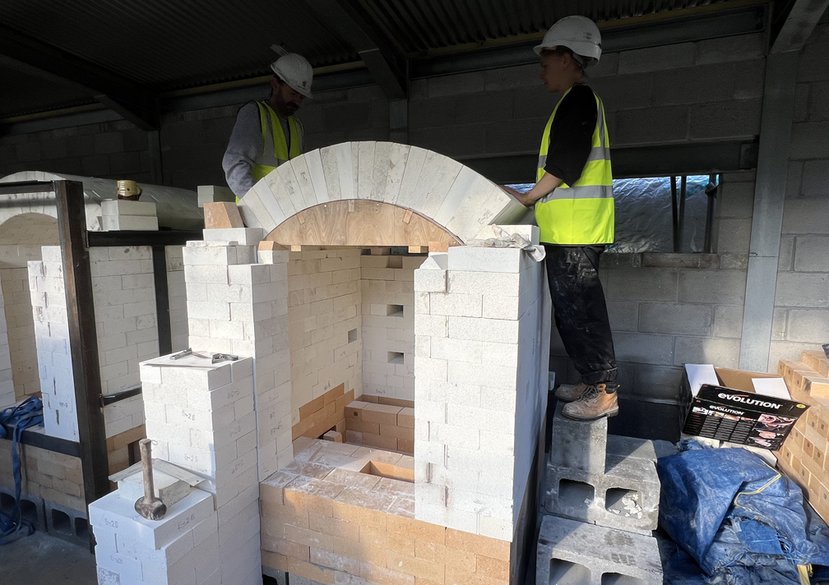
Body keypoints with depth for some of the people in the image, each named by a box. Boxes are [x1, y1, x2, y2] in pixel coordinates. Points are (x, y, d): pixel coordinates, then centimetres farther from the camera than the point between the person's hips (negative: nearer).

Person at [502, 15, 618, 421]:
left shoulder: (578, 98, -7)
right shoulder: (578, 101, 24)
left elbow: (565, 163, -17)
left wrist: (527, 198, -8)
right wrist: (535, 200, 19)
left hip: (574, 234, -10)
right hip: (570, 232, 10)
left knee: (579, 311, -5)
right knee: (573, 310, 14)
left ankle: (604, 393, 5)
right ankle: (593, 383, 24)